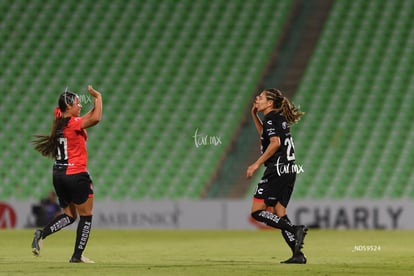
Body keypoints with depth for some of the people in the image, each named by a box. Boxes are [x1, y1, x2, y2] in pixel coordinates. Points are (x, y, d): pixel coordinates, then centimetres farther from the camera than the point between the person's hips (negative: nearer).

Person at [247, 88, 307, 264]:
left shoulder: (271, 118, -8)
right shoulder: (280, 118, 20)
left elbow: (275, 143, -22)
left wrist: (257, 164, -21)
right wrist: (254, 115, 33)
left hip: (277, 169, -9)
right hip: (289, 170, 9)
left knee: (257, 212, -8)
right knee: (278, 214, 10)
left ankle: (296, 230, -20)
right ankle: (298, 254, 0)